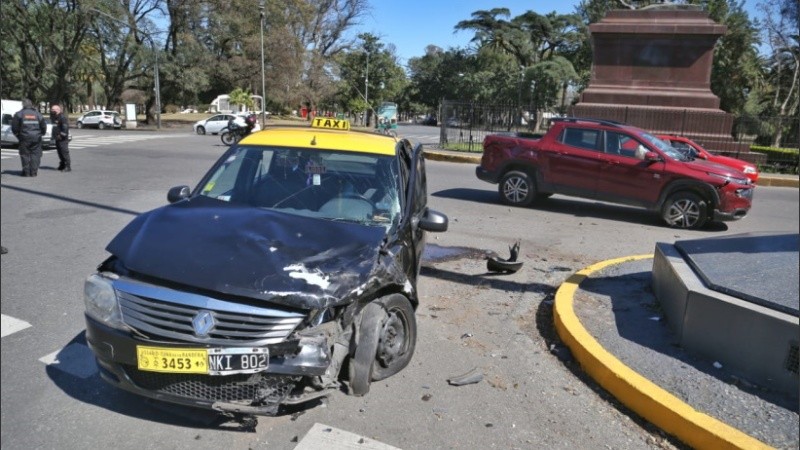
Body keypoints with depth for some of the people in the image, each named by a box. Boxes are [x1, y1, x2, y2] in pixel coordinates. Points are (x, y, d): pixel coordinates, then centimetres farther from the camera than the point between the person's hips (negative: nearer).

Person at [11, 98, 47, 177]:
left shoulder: (19, 114, -1)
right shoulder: (37, 114, 7)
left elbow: (14, 127, -3)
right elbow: (44, 127, 9)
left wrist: (17, 135, 13)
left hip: (25, 138, -2)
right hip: (36, 138, 2)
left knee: (25, 154, 5)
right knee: (35, 154, 4)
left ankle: (26, 171, 4)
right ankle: (34, 171, 0)